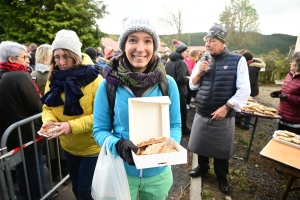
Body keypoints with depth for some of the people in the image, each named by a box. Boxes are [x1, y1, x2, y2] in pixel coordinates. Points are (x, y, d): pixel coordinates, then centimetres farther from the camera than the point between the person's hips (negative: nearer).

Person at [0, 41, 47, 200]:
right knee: (35, 169, 9)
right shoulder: (21, 76, -21)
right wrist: (41, 104, 1)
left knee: (20, 169, 21)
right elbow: (36, 106, -19)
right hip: (28, 133, -8)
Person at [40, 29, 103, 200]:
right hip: (69, 147, 6)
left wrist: (72, 126, -32)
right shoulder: (53, 79, -2)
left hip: (92, 147, -5)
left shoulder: (93, 79, -21)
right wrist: (49, 121, -17)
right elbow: (48, 107, 4)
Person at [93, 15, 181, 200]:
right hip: (121, 174, -1)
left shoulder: (168, 84, -10)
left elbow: (175, 125, -2)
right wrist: (118, 145, -26)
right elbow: (100, 130, -7)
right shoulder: (109, 84, -13)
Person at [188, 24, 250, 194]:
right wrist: (198, 72, -9)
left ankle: (222, 177, 38)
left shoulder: (238, 60, -7)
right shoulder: (203, 61, 6)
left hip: (224, 116, -3)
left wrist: (226, 107, -17)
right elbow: (193, 86, 10)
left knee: (222, 149, 13)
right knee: (200, 144, 17)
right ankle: (203, 167, 44)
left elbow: (244, 90, -11)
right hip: (201, 114, 4)